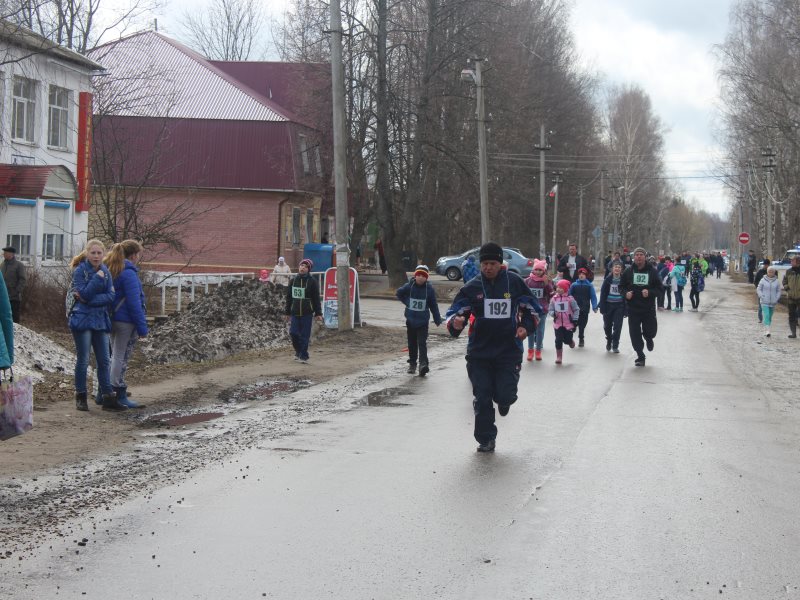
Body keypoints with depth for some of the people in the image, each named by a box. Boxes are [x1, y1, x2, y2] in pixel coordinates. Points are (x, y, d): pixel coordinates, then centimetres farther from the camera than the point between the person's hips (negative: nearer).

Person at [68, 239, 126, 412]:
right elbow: (84, 294, -17)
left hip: (101, 320, 5)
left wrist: (89, 299, -15)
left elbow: (110, 297, -3)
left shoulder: (105, 271, 7)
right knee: (83, 360, 1)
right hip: (82, 319, -5)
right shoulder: (79, 271, -6)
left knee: (104, 360, 5)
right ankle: (80, 397, 11)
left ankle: (108, 397, 8)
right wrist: (97, 278, -19)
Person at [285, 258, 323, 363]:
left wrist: (318, 313, -5)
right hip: (295, 312, 4)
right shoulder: (293, 281, 8)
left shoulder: (312, 281, -3)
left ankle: (304, 356, 8)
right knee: (293, 333, 0)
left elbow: (316, 298, -2)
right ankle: (298, 351, 22)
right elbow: (288, 297, 14)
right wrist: (288, 312, 14)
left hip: (307, 313, -4)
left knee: (304, 336, -1)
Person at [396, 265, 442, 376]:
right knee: (412, 343, 14)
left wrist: (438, 320, 5)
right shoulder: (409, 287, -5)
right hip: (410, 320, 3)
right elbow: (399, 293, 16)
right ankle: (412, 363, 26)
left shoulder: (430, 289, -6)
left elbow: (433, 305, 1)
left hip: (423, 321, -3)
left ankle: (423, 364, -19)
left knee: (422, 343, -12)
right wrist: (406, 302, 5)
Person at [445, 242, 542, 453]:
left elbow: (532, 308, 12)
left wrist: (526, 326, -5)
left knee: (505, 394, -9)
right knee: (482, 398, 2)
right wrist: (455, 323, -25)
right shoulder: (472, 287, -1)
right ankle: (486, 439, 19)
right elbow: (455, 312, -2)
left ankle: (504, 401, 31)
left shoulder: (514, 282, -1)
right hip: (479, 351, 1)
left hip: (509, 350, -1)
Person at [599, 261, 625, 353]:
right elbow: (603, 294, -3)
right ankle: (609, 341, 35)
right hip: (608, 305, 1)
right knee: (607, 326, 10)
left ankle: (615, 346, 5)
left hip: (619, 306, -1)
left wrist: (625, 308, -4)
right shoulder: (608, 280, -3)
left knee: (617, 326, -6)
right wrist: (602, 307, -8)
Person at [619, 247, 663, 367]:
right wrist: (626, 293, -12)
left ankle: (649, 339, 38)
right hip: (633, 308, 1)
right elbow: (621, 286, 9)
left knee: (650, 332, 0)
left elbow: (659, 288, 0)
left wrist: (650, 292, -18)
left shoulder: (652, 271, -1)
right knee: (635, 334, 0)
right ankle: (640, 356, 14)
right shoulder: (628, 271, 3)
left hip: (648, 308, -1)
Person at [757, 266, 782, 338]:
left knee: (770, 316, 9)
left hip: (773, 302, 3)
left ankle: (766, 331, 20)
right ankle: (767, 330, -21)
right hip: (764, 302, -3)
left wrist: (777, 298, -4)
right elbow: (759, 289, 2)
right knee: (766, 315, -14)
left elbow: (779, 291, 8)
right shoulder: (763, 280, -4)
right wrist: (762, 297, -9)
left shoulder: (776, 281, 0)